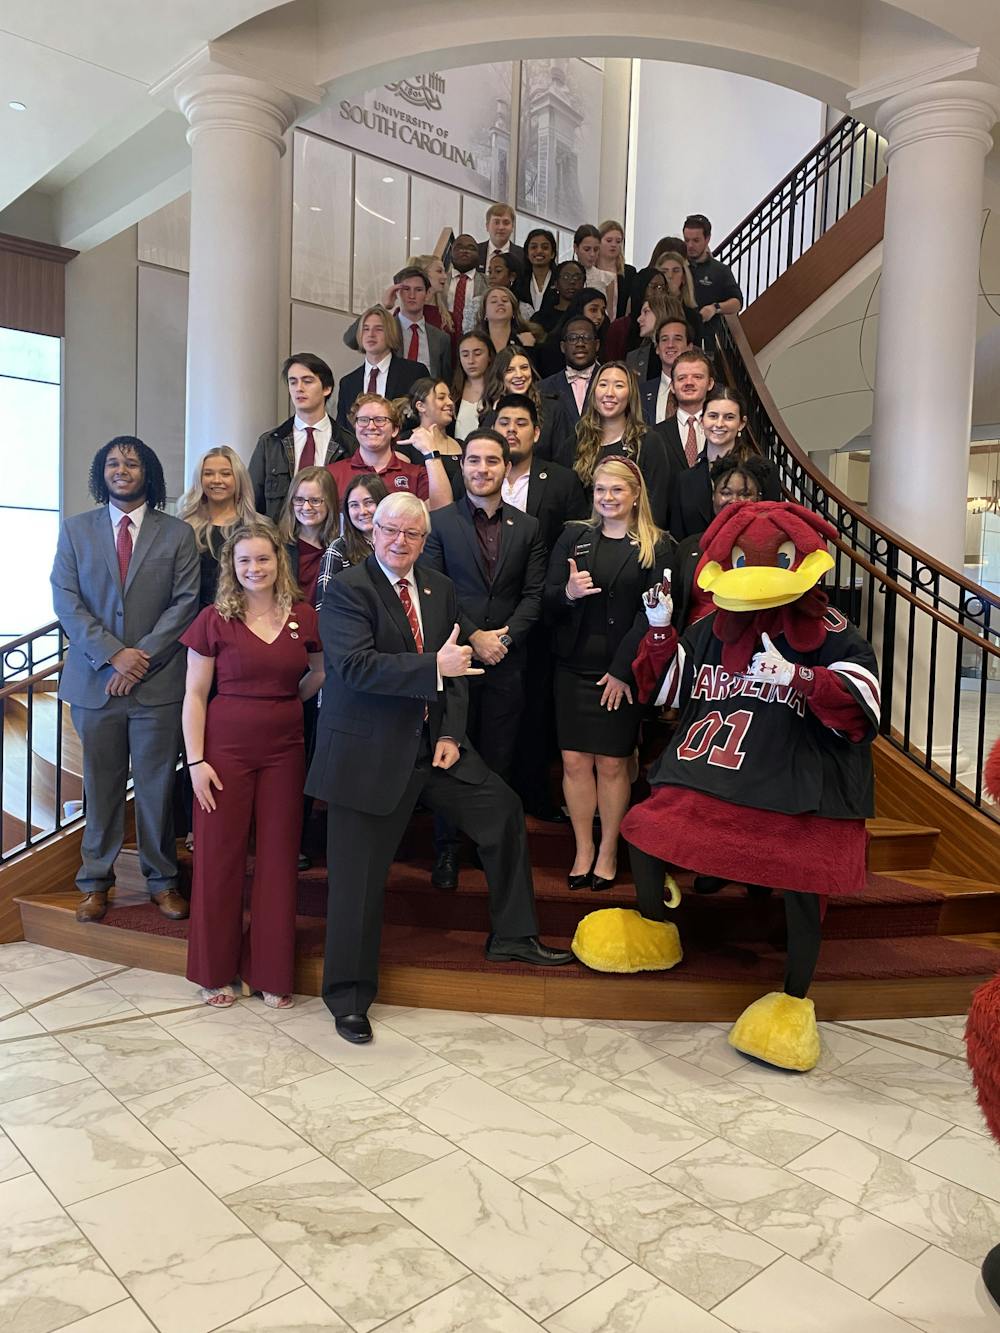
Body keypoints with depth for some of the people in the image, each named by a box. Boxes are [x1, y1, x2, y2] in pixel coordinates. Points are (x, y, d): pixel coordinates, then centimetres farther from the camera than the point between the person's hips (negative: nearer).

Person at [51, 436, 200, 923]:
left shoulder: (177, 534, 5)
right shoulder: (75, 529, 9)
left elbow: (185, 603, -2)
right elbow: (65, 601, 1)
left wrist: (143, 657, -12)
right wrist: (113, 654, -12)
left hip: (159, 681, -1)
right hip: (94, 680, 1)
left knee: (157, 784, 6)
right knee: (101, 784, 10)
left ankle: (161, 879, 19)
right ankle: (95, 880, 23)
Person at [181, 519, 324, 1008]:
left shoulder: (304, 617, 2)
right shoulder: (214, 620, -3)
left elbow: (321, 674, 15)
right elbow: (195, 695, -2)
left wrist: (282, 703, -6)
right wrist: (196, 761, -8)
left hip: (284, 750, 2)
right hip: (226, 749, -2)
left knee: (278, 858, 7)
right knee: (219, 857, 5)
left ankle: (270, 972, 22)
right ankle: (216, 971, 23)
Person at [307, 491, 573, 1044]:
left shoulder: (440, 589, 8)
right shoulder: (346, 589, -11)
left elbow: (455, 669, 10)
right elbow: (355, 665, -25)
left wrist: (452, 733, -3)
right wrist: (434, 666, -30)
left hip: (433, 742, 6)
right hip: (369, 751, -6)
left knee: (504, 811, 9)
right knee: (360, 875, 1)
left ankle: (511, 936, 27)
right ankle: (349, 997, 19)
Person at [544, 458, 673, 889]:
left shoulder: (657, 546, 0)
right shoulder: (573, 536, 7)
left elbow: (652, 614, -7)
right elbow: (547, 602, 5)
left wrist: (623, 670, -13)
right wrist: (567, 593, -18)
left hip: (623, 672, -2)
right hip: (574, 668, 2)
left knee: (613, 763, 5)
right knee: (575, 761, 3)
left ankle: (608, 852, 21)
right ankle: (583, 850, 18)